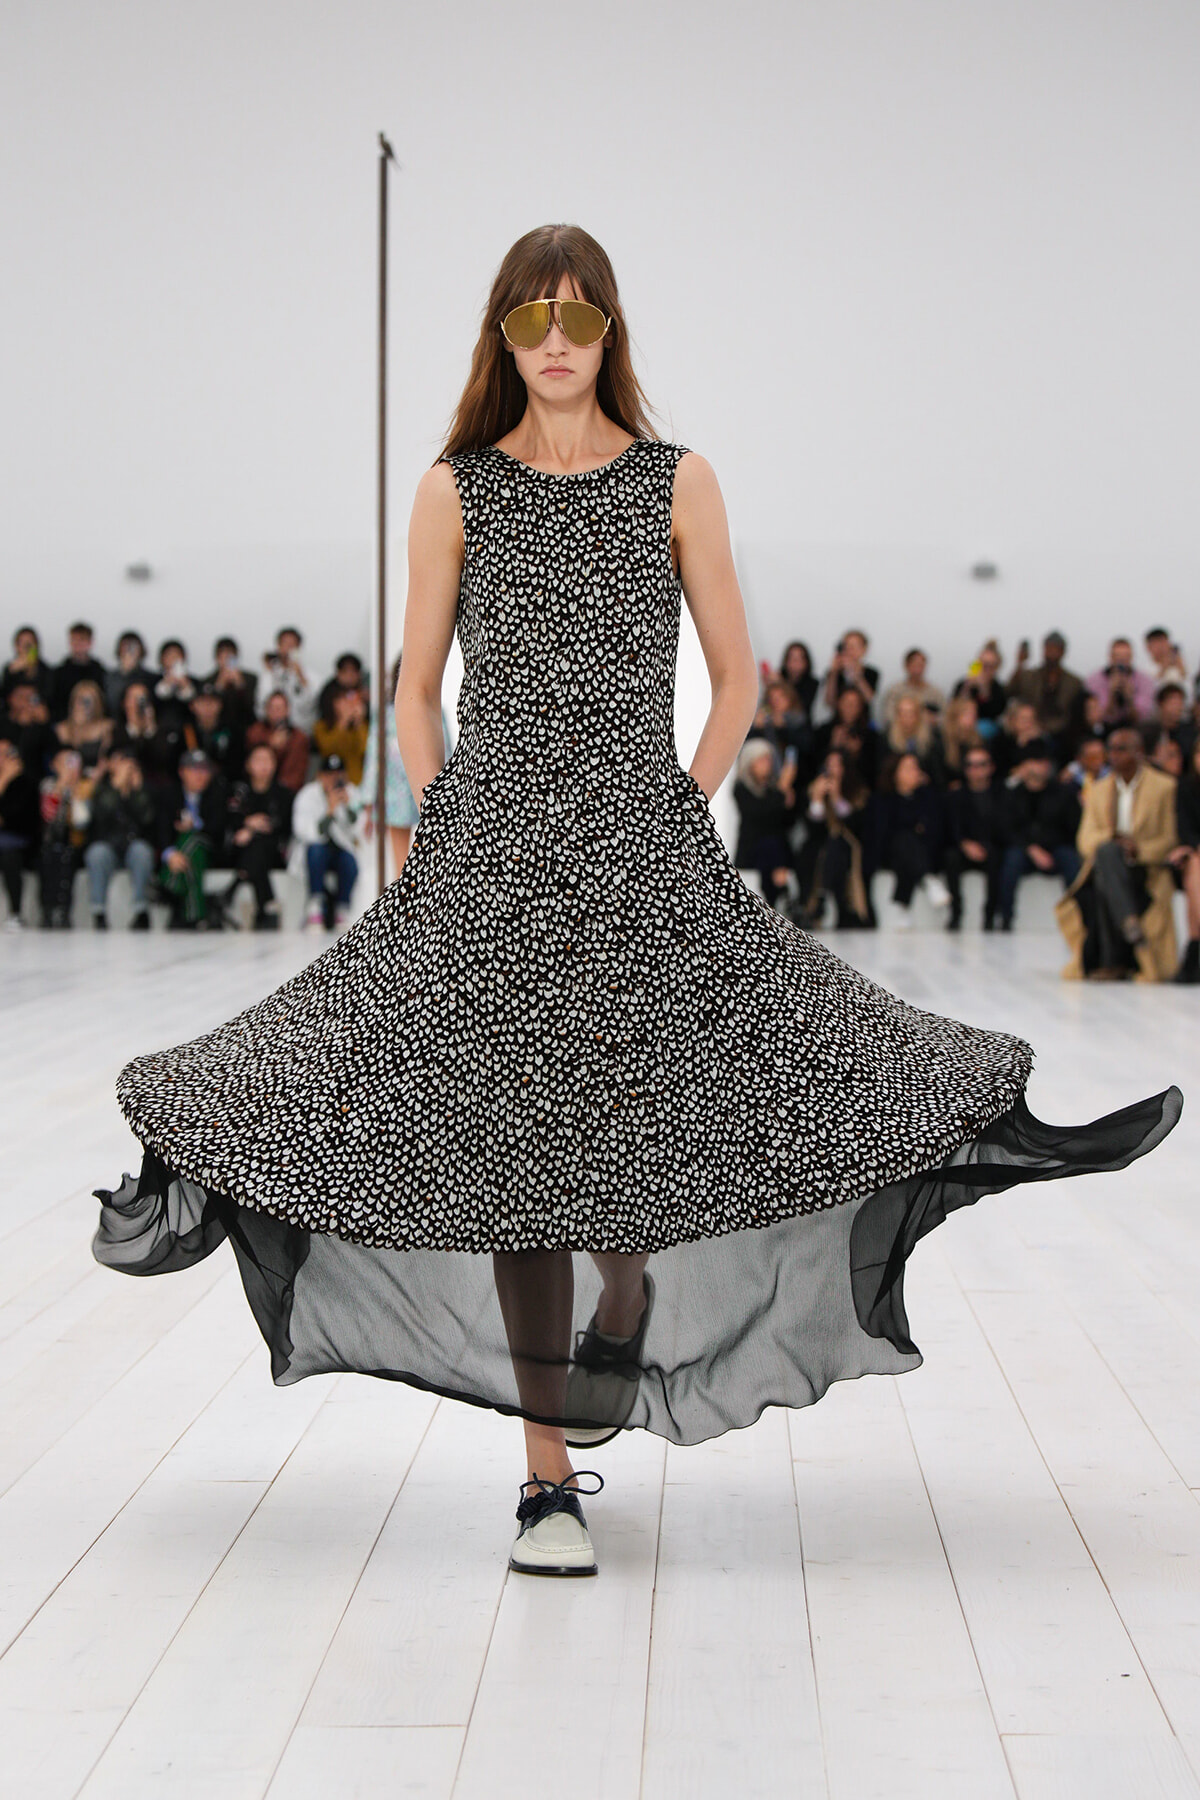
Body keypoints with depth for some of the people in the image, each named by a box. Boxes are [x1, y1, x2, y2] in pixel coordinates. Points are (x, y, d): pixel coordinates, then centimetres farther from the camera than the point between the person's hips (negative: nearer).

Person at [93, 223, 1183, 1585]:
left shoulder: (675, 481, 7)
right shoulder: (457, 489, 7)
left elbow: (737, 677, 10)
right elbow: (415, 691, 12)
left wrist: (684, 810, 0)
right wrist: (447, 824, 2)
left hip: (644, 849, 0)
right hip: (489, 858, 0)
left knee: (644, 1123, -9)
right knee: (515, 1154, 0)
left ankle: (624, 1305, 28)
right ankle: (549, 1476, 8)